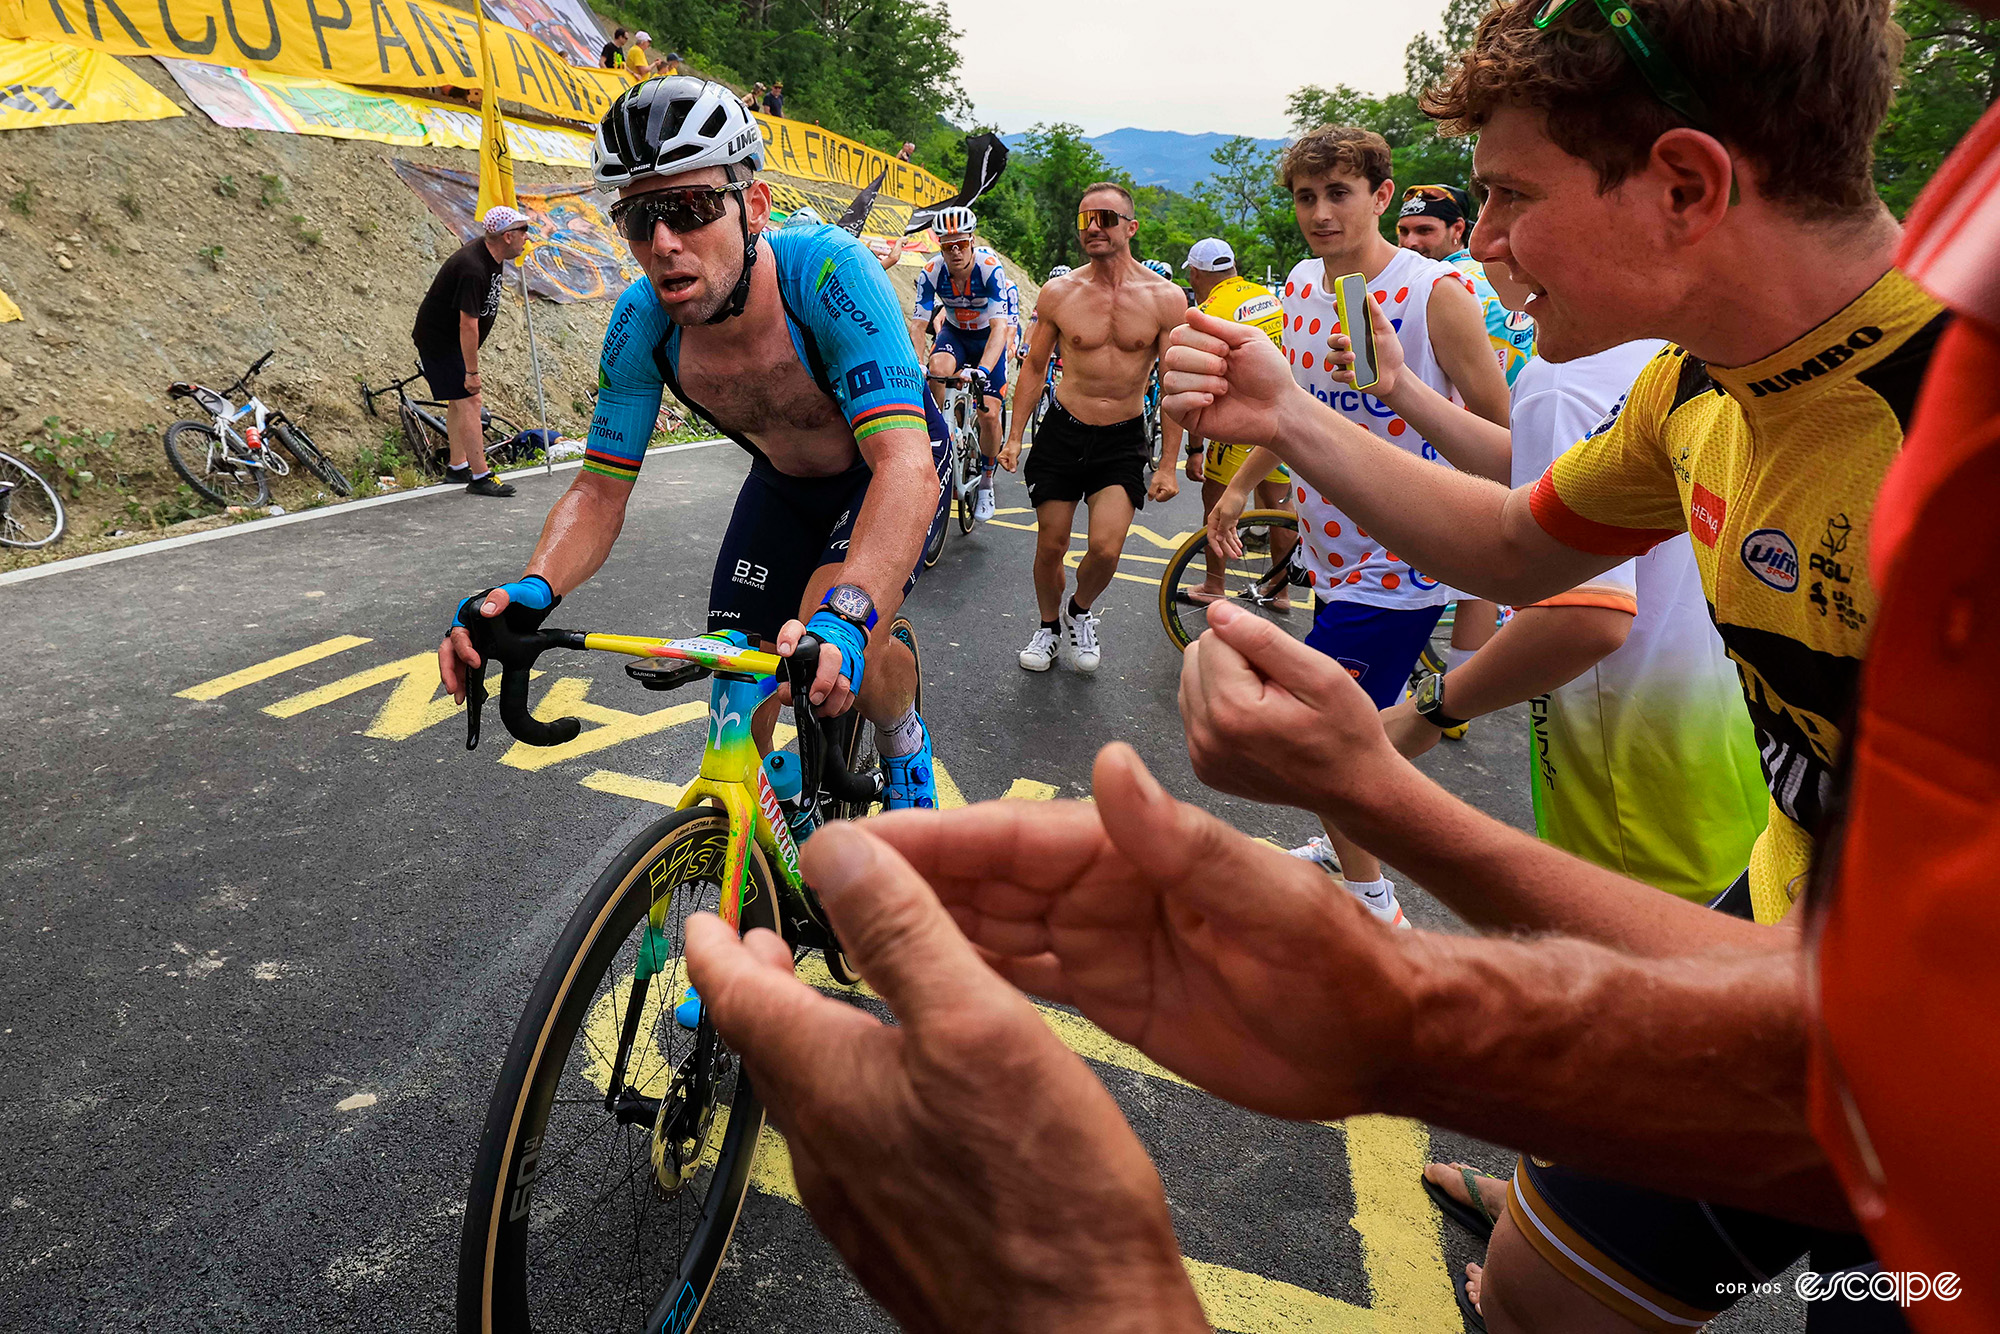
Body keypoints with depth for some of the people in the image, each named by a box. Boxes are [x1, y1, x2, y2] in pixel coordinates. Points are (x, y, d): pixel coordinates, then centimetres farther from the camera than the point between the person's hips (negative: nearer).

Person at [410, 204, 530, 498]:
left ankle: (457, 467, 26)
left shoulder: (493, 256, 1)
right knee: (469, 401, -12)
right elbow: (468, 325, -29)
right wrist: (472, 372, -25)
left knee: (460, 400, 15)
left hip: (450, 339, 10)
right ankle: (480, 477, -11)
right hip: (438, 339, -10)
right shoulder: (472, 269, -30)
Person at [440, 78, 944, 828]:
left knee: (825, 646, -29)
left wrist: (845, 618, -62)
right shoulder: (642, 323, -22)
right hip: (784, 481, 5)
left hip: (890, 468, -4)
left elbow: (906, 466, -46)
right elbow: (600, 491, -15)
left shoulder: (828, 269, -36)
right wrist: (531, 590, -36)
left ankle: (906, 746, 4)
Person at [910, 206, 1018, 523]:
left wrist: (982, 370, -53)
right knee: (938, 368, -33)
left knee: (989, 415, -11)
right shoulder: (932, 272, -22)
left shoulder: (990, 267, -31)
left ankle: (985, 483, 11)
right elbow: (918, 324, -20)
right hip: (954, 332, 2)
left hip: (988, 337, -2)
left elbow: (1000, 326, -39)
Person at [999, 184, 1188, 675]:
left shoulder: (1165, 298, -6)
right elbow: (1034, 366, 8)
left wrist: (1168, 465, -5)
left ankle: (1079, 613, 19)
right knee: (1050, 547, 6)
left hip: (1124, 440, -1)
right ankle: (1049, 625, 34)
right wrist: (1014, 437, 5)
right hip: (1062, 432, 1)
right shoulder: (1058, 293, -3)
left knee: (1105, 549, -14)